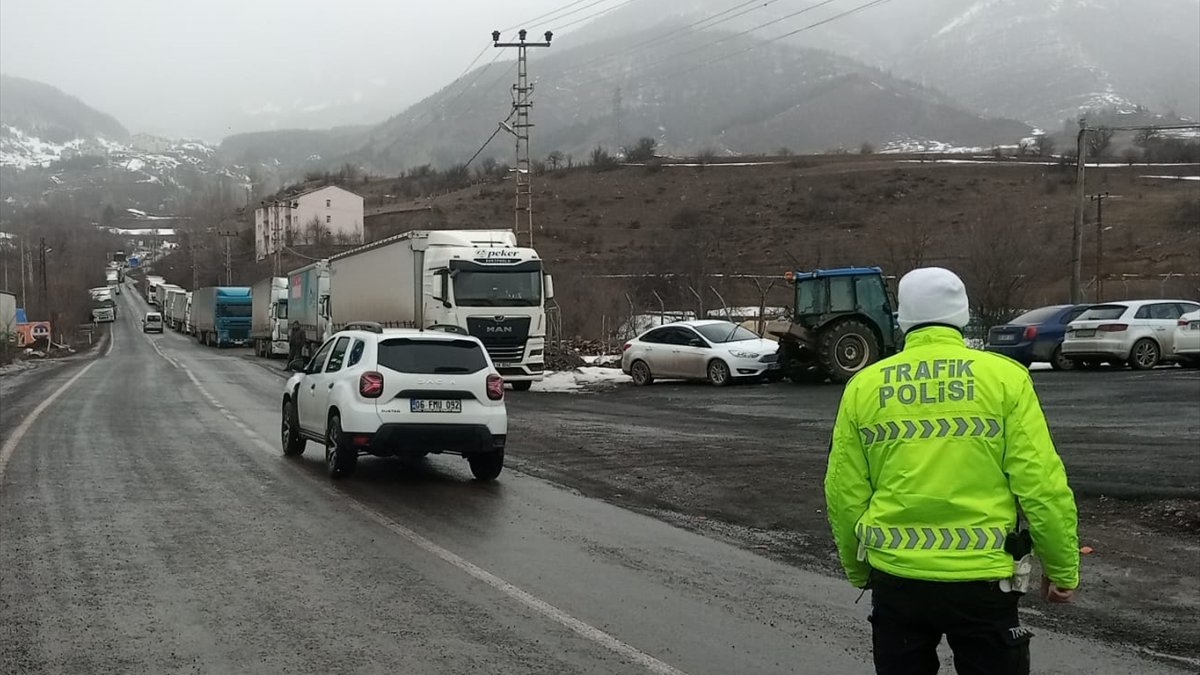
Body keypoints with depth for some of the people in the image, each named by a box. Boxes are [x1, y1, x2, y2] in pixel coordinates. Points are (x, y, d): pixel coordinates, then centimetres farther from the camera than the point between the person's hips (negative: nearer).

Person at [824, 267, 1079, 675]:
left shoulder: (864, 386, 1)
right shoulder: (1004, 377, -5)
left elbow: (844, 493, 4)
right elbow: (1041, 485, -8)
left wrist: (858, 571, 19)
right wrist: (1063, 568, 4)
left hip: (895, 578, 2)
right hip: (981, 579, -2)